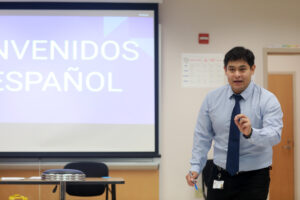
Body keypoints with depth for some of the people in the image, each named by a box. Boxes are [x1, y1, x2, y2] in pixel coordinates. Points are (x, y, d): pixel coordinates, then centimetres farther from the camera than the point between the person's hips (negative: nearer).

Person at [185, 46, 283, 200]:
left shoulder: (267, 100, -8)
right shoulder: (212, 99, 1)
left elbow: (274, 135, -22)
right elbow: (202, 136, 4)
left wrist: (250, 132, -41)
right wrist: (195, 167, -8)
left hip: (254, 179, -2)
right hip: (220, 178, 2)